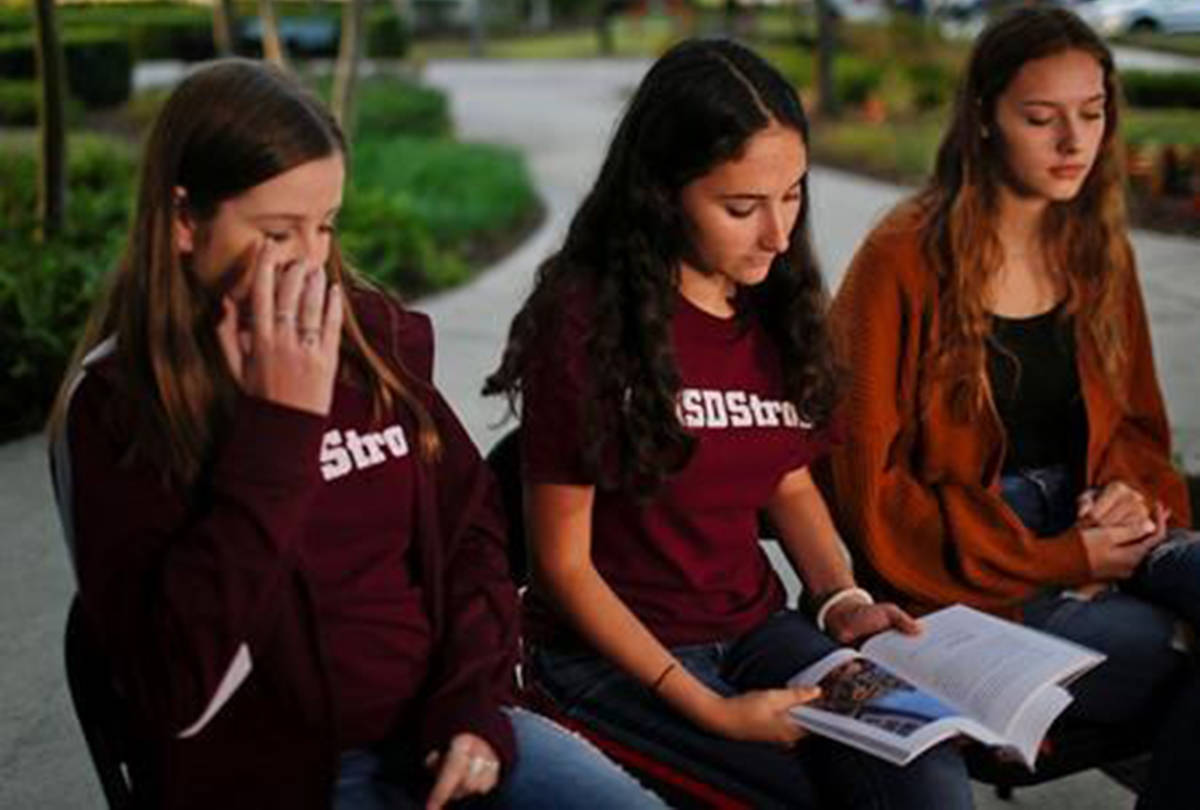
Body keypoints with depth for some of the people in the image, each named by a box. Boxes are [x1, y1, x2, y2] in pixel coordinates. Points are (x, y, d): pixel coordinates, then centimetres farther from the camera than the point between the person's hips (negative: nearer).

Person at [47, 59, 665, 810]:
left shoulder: (375, 332, 3)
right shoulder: (116, 400, -10)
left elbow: (473, 519, 11)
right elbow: (172, 684, -18)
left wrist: (473, 702, -3)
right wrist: (278, 426, -19)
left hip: (432, 728, 5)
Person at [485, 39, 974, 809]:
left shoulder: (776, 305, 3)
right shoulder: (584, 321, -16)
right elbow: (564, 563, -12)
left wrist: (841, 598, -2)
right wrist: (710, 710, -16)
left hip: (755, 628, 5)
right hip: (613, 651, -5)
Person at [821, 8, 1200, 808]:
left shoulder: (1099, 250, 10)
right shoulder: (905, 261, -9)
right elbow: (869, 484, -10)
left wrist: (1128, 490, -5)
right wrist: (1054, 560, -13)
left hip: (1086, 530, 5)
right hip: (964, 563, -5)